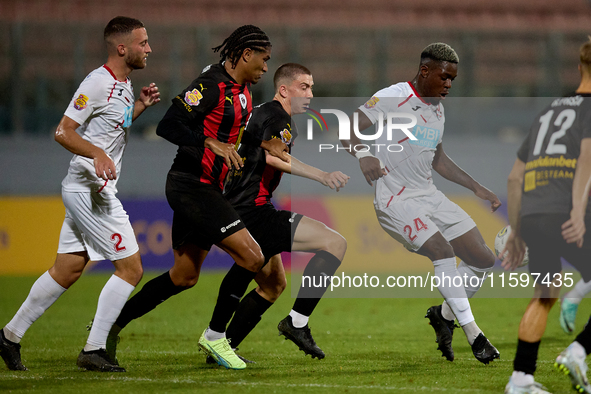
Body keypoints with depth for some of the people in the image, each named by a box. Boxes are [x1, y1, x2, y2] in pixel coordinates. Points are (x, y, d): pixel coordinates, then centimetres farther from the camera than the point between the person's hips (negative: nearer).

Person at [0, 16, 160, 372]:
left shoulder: (123, 85, 13)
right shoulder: (98, 83, -16)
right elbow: (64, 131, -19)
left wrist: (141, 106, 14)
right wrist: (98, 154, -34)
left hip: (92, 191, 10)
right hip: (88, 187, -10)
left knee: (67, 271, 14)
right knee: (131, 267, -9)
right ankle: (94, 350, -5)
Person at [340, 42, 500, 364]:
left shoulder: (437, 109, 14)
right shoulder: (391, 99, -11)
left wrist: (476, 188, 22)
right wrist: (363, 155, -35)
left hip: (429, 196, 8)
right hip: (397, 201, -8)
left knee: (483, 260, 0)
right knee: (442, 249, -26)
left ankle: (444, 315, 19)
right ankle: (473, 336, -21)